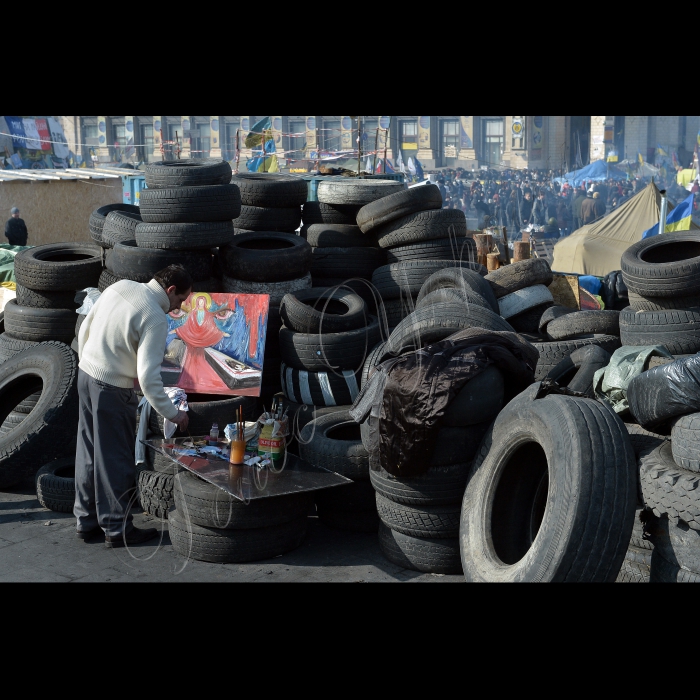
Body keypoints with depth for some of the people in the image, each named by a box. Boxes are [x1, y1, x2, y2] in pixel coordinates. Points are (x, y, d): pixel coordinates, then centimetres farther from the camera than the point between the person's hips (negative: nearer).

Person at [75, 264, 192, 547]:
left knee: (89, 453, 17)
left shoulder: (120, 287, 2)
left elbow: (85, 329, 11)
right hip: (113, 389, -8)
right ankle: (117, 529, 15)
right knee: (116, 460, 4)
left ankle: (86, 520, 28)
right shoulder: (156, 319, -20)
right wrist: (172, 413, -15)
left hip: (86, 374, 8)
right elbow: (148, 377, -25)